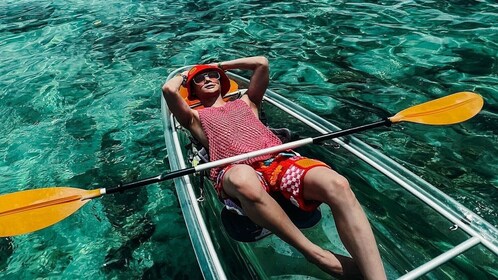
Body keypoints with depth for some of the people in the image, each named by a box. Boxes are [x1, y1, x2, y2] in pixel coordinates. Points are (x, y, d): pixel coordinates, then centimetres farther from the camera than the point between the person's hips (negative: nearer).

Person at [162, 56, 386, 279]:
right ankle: (316, 254, -27)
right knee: (243, 178, -43)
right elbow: (168, 89, 12)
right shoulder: (196, 117, 28)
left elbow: (261, 63, 27)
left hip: (279, 160, 4)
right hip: (237, 171, -3)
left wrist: (222, 65, 39)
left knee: (337, 185, -28)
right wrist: (184, 74, 35)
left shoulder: (245, 102, 35)